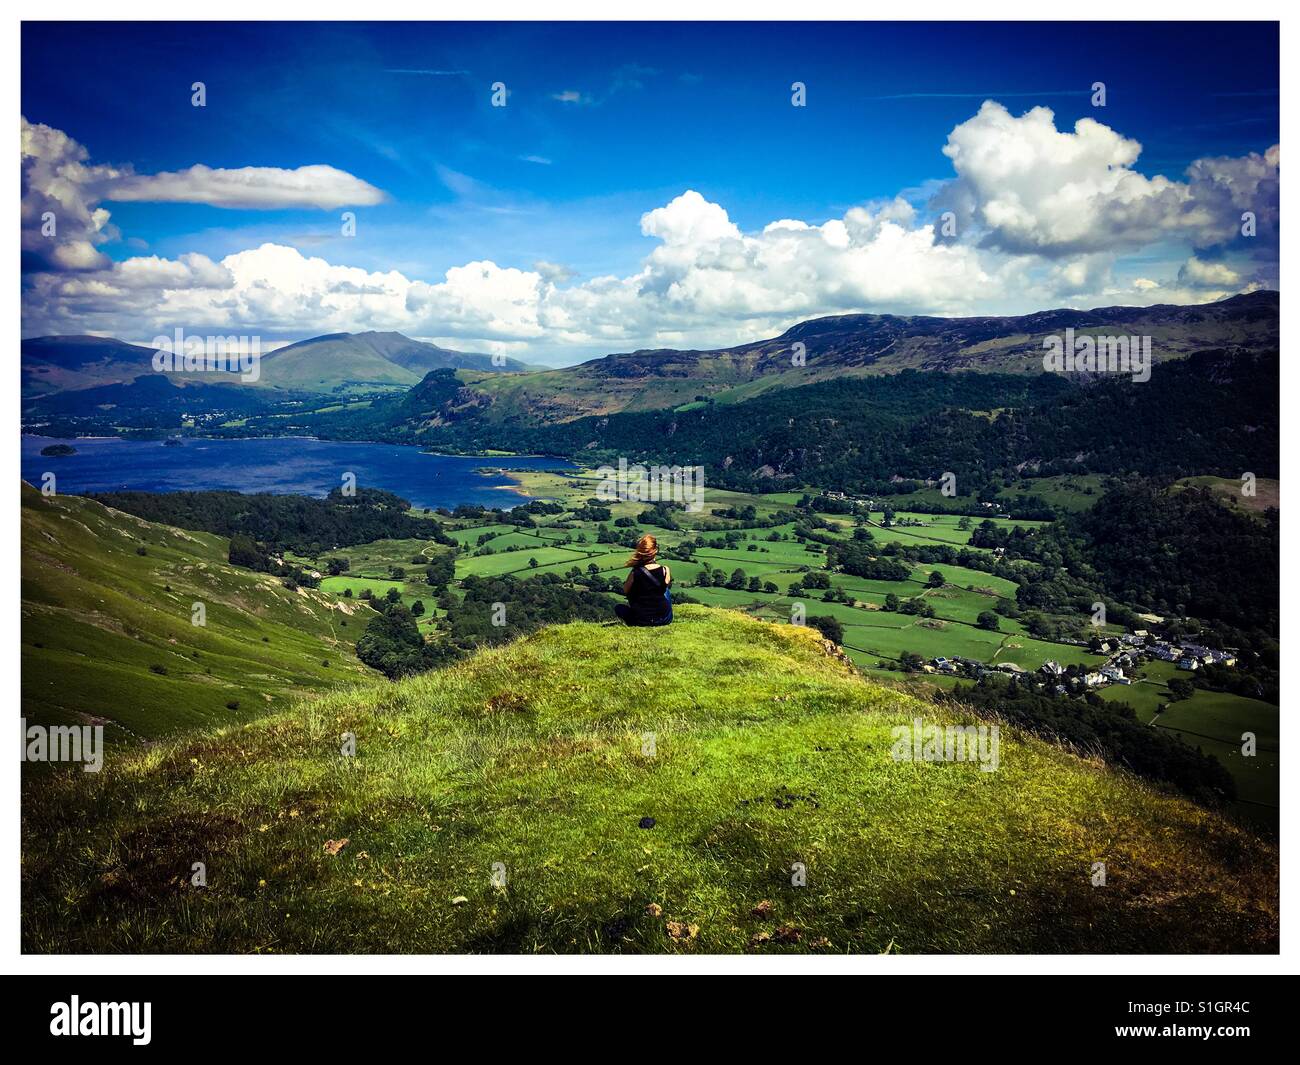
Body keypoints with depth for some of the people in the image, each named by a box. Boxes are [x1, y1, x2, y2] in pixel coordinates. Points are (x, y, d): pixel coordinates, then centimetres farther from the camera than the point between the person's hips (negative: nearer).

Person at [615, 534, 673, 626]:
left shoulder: (634, 573, -13)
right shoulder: (665, 570, -9)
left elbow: (625, 591, 5)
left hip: (640, 621, -1)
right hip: (665, 619, 1)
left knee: (618, 607, 28)